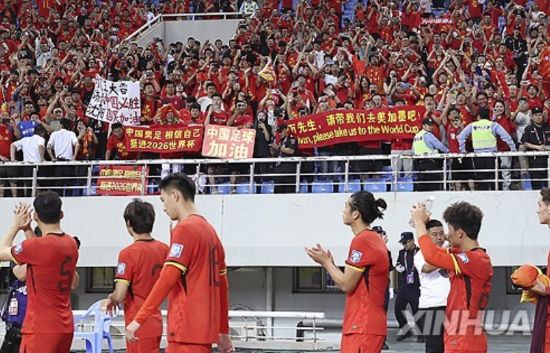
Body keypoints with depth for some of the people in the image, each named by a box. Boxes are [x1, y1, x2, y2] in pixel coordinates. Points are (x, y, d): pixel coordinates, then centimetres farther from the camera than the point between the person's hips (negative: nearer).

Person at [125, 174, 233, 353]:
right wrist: (224, 331, 25)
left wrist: (139, 319, -17)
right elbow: (221, 284, 21)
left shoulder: (185, 229, -10)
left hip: (188, 328, -9)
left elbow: (167, 278, -17)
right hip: (205, 327, 9)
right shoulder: (209, 230, 17)